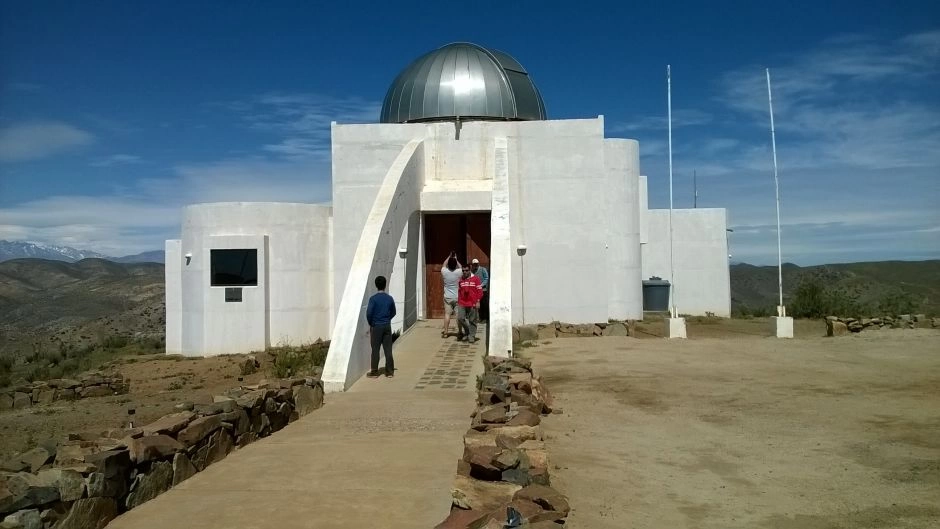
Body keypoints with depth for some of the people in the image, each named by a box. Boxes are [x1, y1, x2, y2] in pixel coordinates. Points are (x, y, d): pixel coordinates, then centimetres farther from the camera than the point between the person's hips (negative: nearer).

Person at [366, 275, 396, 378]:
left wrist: (370, 324, -1)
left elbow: (369, 313, -16)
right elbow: (393, 313, 11)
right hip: (387, 326, 3)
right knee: (388, 349, 6)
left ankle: (374, 372, 8)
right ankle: (390, 371, 9)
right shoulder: (390, 298, 1)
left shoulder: (373, 298, -11)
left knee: (375, 349, 4)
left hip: (376, 327, -3)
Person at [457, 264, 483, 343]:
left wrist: (478, 302, -10)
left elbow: (480, 291, -3)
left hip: (472, 304, -3)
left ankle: (472, 336, 12)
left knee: (472, 321, 1)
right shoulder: (461, 280, 12)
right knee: (460, 318, -7)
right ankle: (466, 332, 15)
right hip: (462, 304, 3)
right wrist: (458, 302, 17)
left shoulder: (475, 279, -1)